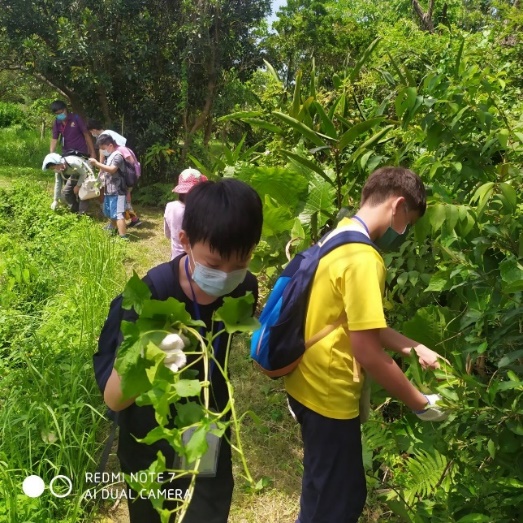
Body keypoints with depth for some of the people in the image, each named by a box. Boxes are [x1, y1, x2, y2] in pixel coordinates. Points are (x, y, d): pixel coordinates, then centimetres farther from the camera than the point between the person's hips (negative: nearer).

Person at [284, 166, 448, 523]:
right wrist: (421, 403, -12)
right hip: (329, 395, -9)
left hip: (311, 385, 9)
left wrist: (415, 348, 9)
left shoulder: (340, 237, 6)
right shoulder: (362, 258, -24)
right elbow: (368, 353, -24)